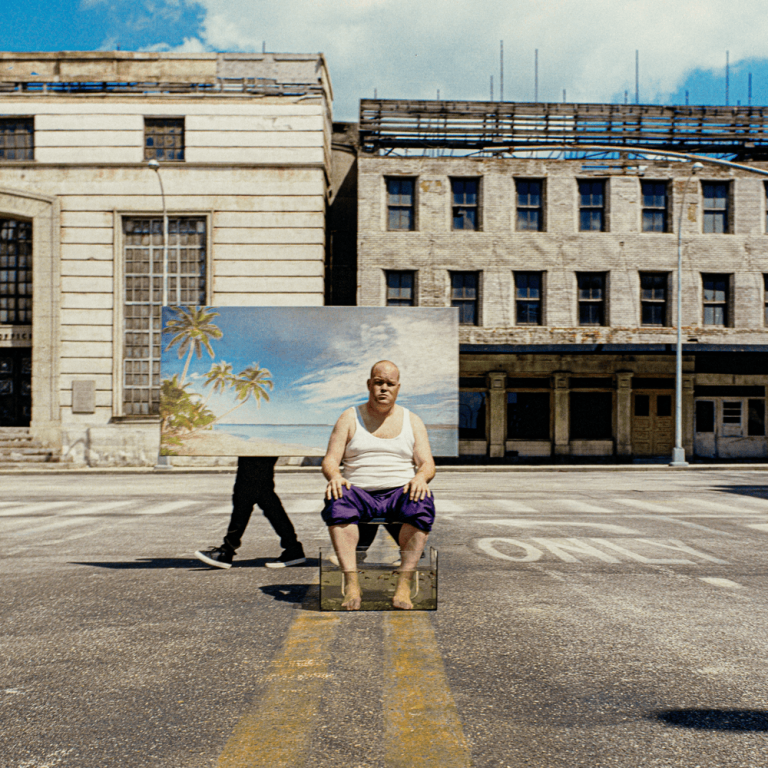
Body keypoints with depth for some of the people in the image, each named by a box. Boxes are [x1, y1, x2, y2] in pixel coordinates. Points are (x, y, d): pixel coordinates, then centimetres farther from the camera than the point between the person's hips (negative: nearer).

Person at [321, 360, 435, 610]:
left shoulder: (412, 421, 14)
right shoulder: (349, 418, 12)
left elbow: (428, 464, 6)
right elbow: (330, 460, 5)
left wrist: (421, 477, -18)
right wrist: (335, 476, -19)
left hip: (400, 493, 0)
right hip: (360, 494, 0)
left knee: (422, 504, -35)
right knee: (337, 502, -35)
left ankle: (404, 585, -33)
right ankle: (352, 584, -37)